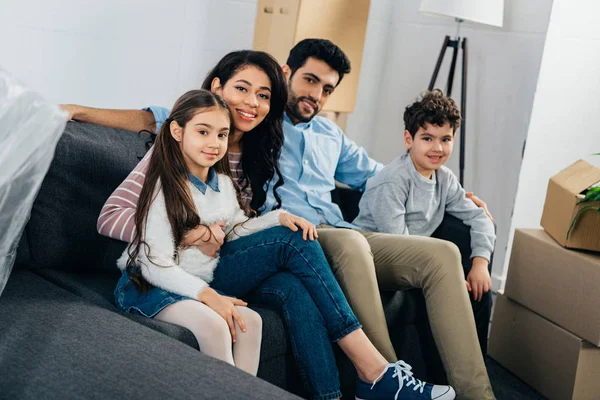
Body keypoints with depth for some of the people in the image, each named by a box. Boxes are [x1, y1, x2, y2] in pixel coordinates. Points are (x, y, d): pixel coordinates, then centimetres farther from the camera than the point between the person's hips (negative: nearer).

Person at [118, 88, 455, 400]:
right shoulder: (164, 189, -15)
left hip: (208, 280, 7)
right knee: (213, 325, -41)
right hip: (151, 286, -6)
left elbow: (235, 230, 15)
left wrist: (279, 217, -2)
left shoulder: (223, 183, 7)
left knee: (296, 239, -9)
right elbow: (157, 266, -18)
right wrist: (207, 295, -31)